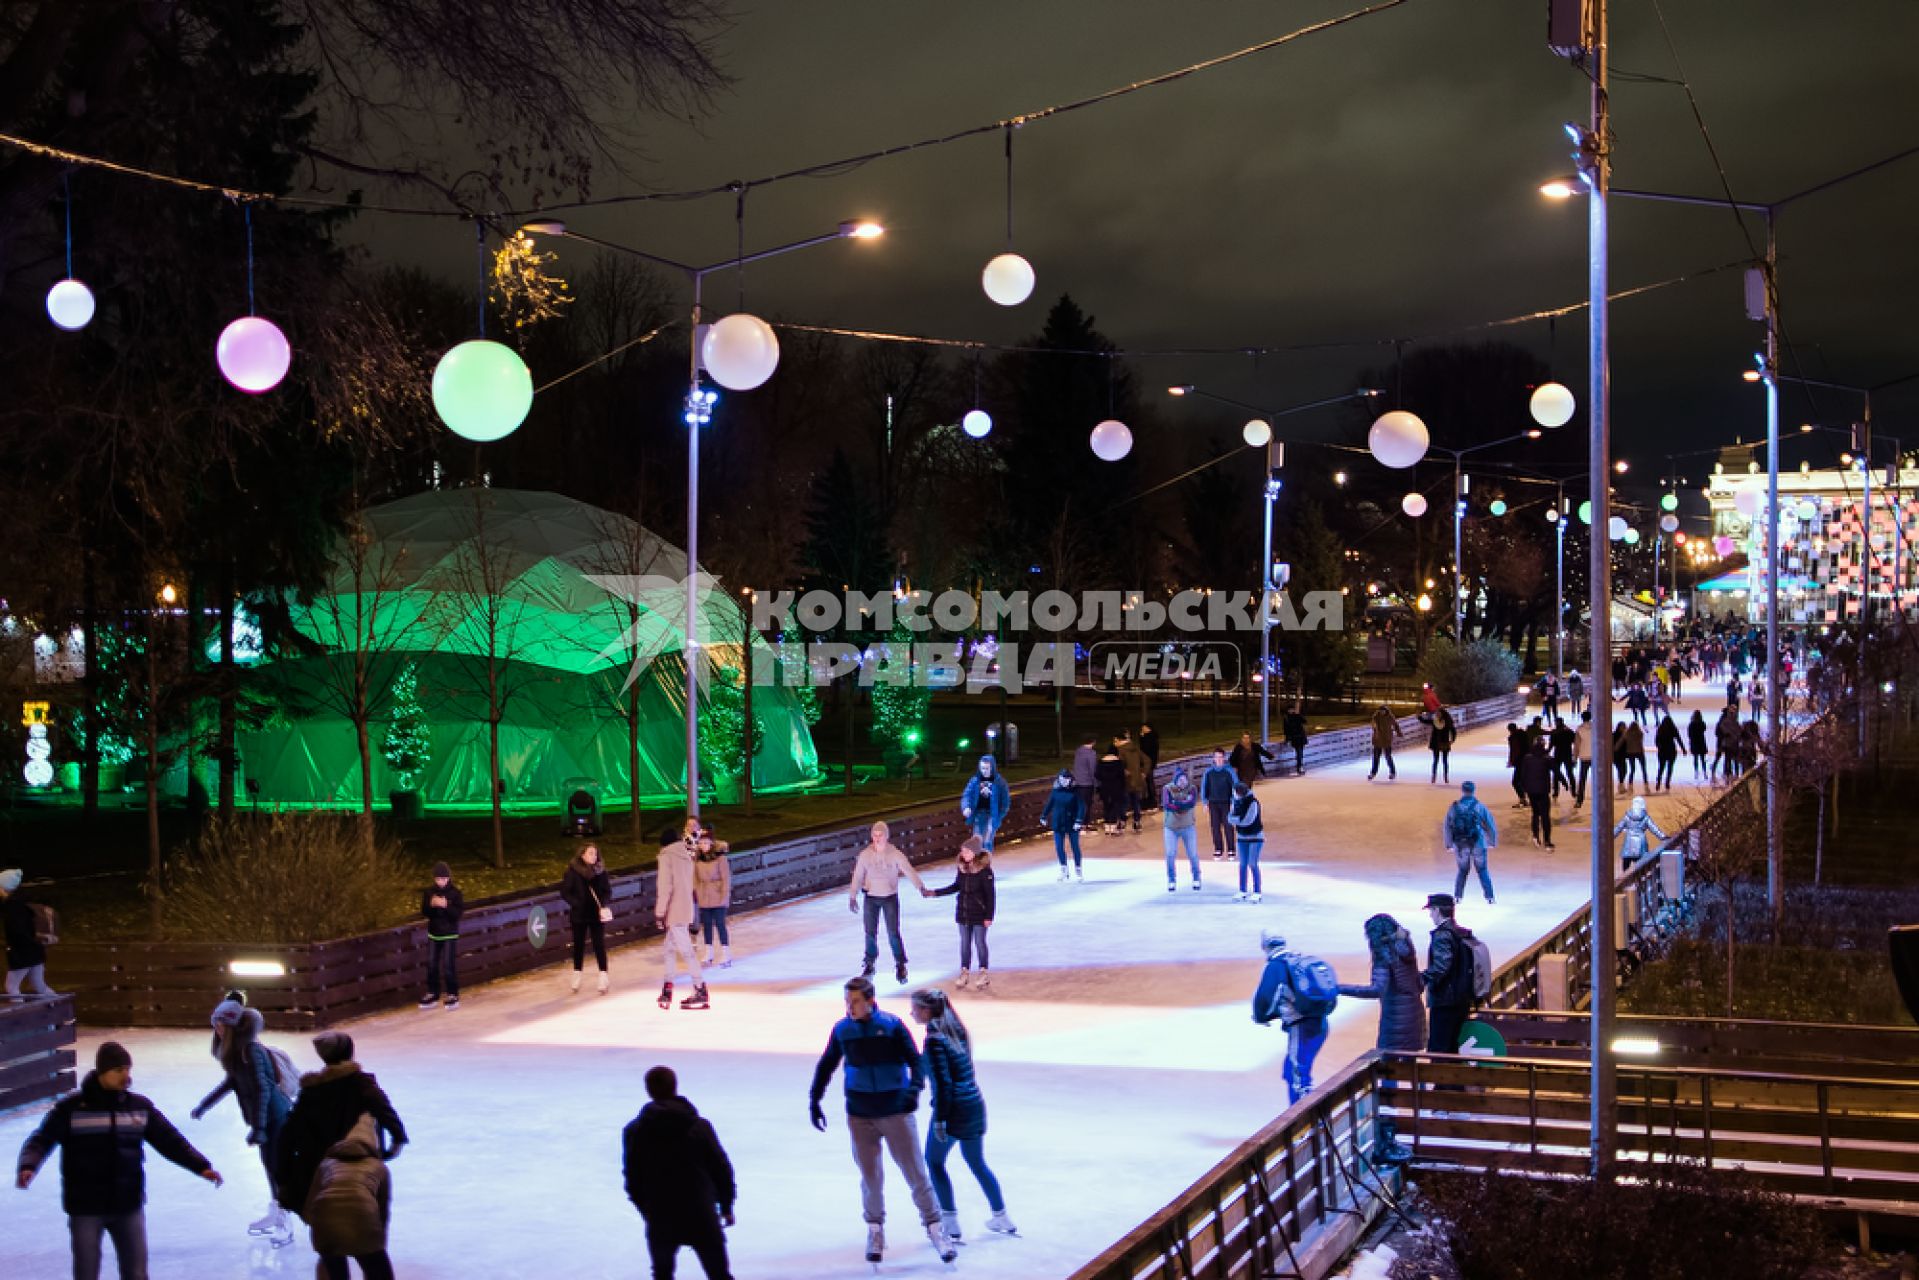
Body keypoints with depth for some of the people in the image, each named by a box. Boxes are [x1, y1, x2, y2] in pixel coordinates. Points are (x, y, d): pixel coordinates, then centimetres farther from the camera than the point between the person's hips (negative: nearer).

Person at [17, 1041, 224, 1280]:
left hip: (129, 1206, 3)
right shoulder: (71, 1108, -8)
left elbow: (171, 1140, 3)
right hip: (85, 1209, -3)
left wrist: (201, 1166, -8)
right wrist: (28, 1167, -32)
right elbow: (41, 1141, -12)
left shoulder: (140, 1106, 2)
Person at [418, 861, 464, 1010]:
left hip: (450, 934, -4)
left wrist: (446, 905, -30)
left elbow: (459, 913, -14)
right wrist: (431, 905, -23)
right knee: (431, 965, 8)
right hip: (433, 933, 4)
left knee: (449, 965, -6)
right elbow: (424, 912, -2)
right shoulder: (429, 892, 0)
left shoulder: (455, 893, -9)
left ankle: (452, 995, 4)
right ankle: (432, 994, 21)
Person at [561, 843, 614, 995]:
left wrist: (605, 906, -14)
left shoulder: (600, 871, -2)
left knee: (599, 945, -2)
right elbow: (565, 892, -5)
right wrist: (576, 904, -16)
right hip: (579, 914, 0)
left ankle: (603, 977, 1)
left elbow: (607, 891, 3)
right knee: (579, 945, 12)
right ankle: (576, 976, 26)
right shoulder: (573, 871, -8)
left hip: (597, 914, 0)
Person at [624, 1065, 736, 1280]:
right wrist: (726, 1206, 10)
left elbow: (632, 1178, 2)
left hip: (660, 1222, 1)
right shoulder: (699, 1125, -6)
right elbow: (721, 1168, -2)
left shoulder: (634, 1131, -3)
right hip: (702, 1218, -1)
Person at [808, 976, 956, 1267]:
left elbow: (915, 1060, -8)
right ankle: (875, 1231, 27)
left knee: (916, 1174, 1)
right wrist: (814, 1099, 7)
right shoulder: (842, 1030, -2)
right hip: (860, 1115, 2)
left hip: (896, 1111, -2)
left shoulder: (892, 1025, -10)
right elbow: (826, 1066, 11)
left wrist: (915, 1087, -26)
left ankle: (934, 1227, 13)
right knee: (870, 1177, 9)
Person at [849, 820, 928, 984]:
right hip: (871, 898, 2)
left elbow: (909, 871, -16)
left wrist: (921, 887, -28)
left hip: (890, 897, -1)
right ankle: (869, 963, 25)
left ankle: (900, 966, 10)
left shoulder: (895, 854, -12)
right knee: (870, 933, 7)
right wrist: (852, 897, -4)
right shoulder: (865, 854, -8)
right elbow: (857, 876, -2)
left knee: (893, 933, -3)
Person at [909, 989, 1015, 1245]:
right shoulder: (958, 1031, 7)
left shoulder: (934, 1039, -17)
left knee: (934, 1162, 10)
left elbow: (943, 1082, -19)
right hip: (975, 1105, 8)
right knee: (978, 1164, 20)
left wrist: (939, 1119, -16)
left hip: (953, 1109, -8)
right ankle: (1002, 1218, 28)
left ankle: (951, 1223, 10)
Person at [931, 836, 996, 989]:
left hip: (979, 913, -5)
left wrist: (989, 916, -14)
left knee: (980, 943, 4)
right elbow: (956, 887, 12)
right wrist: (936, 893, 6)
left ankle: (984, 974, 18)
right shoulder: (961, 867, 0)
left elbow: (990, 894, -14)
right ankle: (965, 972, 23)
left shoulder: (985, 870, -18)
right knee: (964, 943, 12)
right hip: (963, 912, 5)